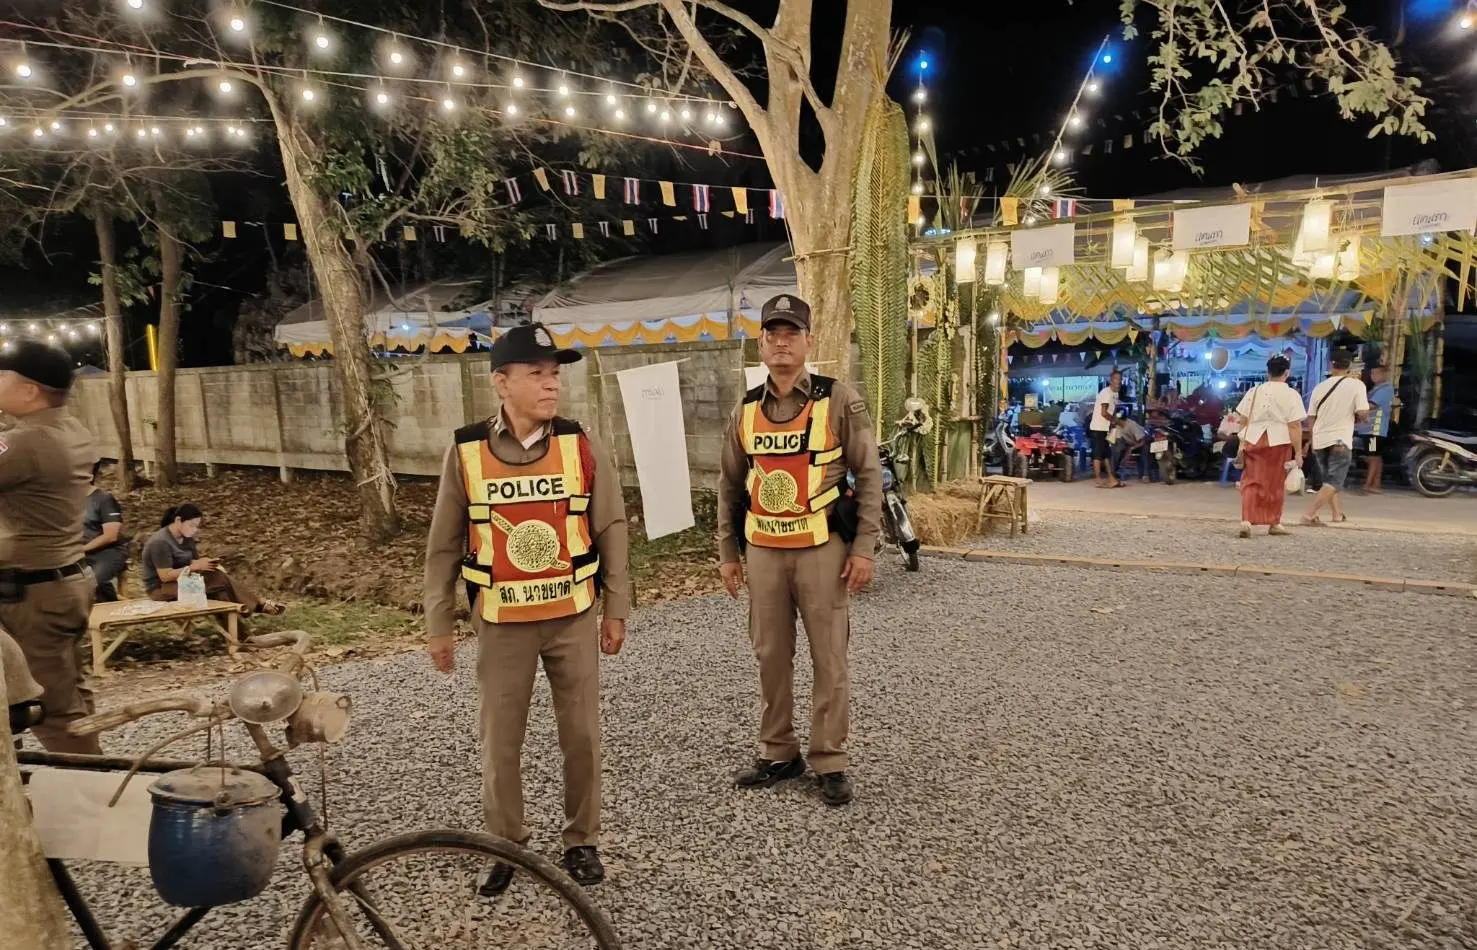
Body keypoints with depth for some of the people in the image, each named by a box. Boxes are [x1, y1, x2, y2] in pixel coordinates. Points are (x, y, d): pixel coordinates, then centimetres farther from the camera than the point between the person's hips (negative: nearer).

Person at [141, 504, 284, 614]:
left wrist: (205, 563, -16)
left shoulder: (187, 538, 6)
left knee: (221, 593, -23)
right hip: (161, 589, -8)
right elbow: (165, 576, -24)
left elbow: (192, 561, 6)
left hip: (183, 582, 8)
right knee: (219, 578, -27)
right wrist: (195, 567, -25)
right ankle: (257, 604, -19)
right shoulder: (160, 542, -21)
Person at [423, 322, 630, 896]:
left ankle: (582, 841, 31)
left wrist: (616, 610, 2)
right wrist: (439, 624, 4)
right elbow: (444, 546, 2)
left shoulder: (584, 448, -5)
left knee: (581, 735, 10)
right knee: (500, 741, 11)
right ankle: (505, 846, 32)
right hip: (501, 624, 0)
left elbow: (611, 533, 1)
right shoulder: (465, 453, -5)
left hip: (574, 619, 0)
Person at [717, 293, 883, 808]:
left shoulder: (839, 401, -5)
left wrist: (864, 548, -9)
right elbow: (730, 486, 12)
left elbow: (868, 476, -4)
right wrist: (727, 553, 10)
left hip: (822, 547, -4)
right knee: (770, 656, 12)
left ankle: (830, 761, 19)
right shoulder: (746, 409, 7)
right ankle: (778, 753, 28)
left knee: (829, 658, 4)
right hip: (763, 549, 4)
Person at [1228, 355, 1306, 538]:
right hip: (1279, 442, -2)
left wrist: (1242, 444, 12)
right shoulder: (1291, 395, -5)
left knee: (1251, 482, 3)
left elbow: (1242, 420, 6)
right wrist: (1298, 453, -6)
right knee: (1276, 484, 11)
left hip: (1254, 440, 2)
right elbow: (1295, 426, -9)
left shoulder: (1254, 391, 6)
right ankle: (1274, 523, 23)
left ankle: (1246, 520, -15)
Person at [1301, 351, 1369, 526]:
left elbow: (1311, 418, 11)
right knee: (1334, 483, -3)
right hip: (1340, 441, -5)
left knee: (1329, 479, 21)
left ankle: (1338, 513, 30)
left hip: (1320, 440, 5)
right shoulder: (1356, 385, -7)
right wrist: (1353, 419, 11)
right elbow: (1363, 414, -13)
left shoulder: (1319, 387, 5)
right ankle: (1310, 514, -17)